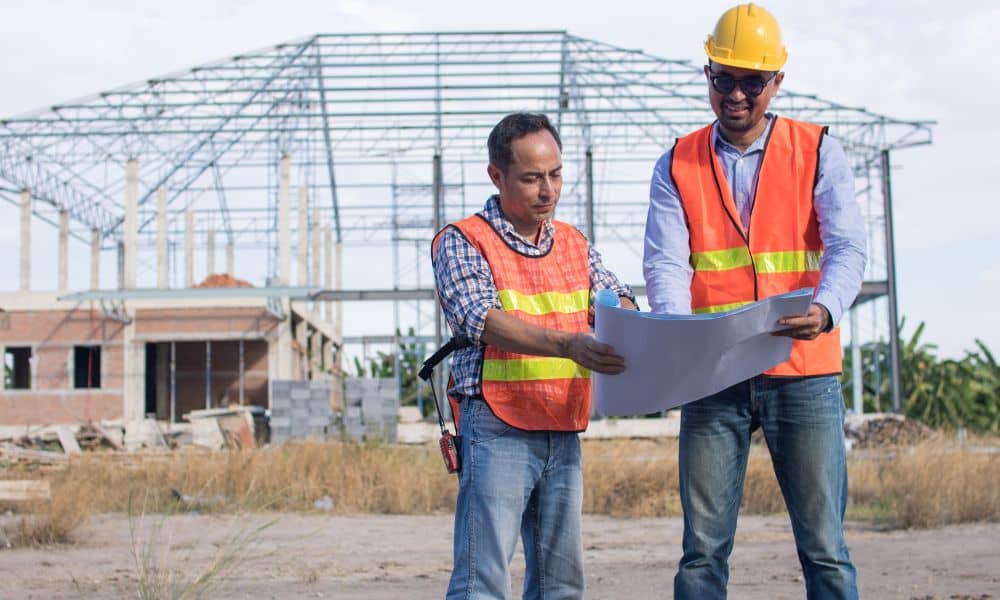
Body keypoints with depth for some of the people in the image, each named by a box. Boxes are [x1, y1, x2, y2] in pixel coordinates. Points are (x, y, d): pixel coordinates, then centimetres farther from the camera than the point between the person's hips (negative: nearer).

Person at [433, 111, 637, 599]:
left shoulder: (574, 244, 15)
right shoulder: (462, 242, -4)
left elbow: (616, 300, 6)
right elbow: (481, 320, -19)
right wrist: (568, 345, -34)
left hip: (564, 432, 6)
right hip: (497, 428, -6)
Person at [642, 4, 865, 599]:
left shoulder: (818, 152, 5)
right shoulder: (678, 165, 8)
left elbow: (847, 247, -7)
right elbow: (666, 263, -2)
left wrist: (825, 311, -29)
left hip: (803, 372, -1)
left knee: (823, 545, 0)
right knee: (703, 549, 1)